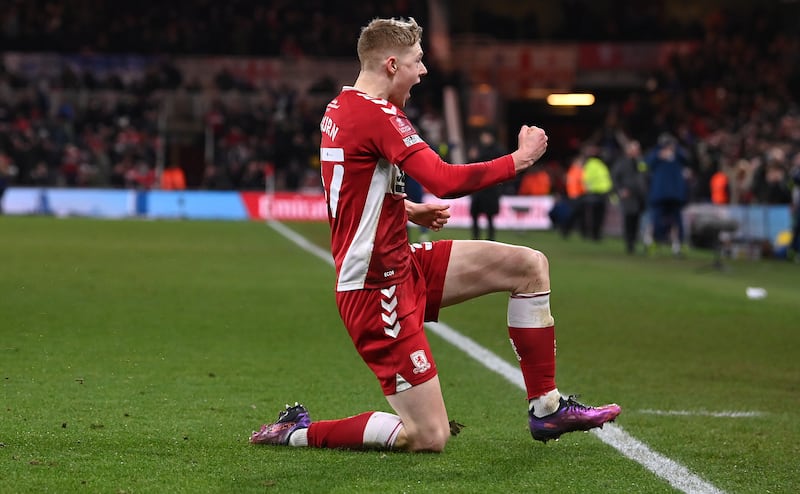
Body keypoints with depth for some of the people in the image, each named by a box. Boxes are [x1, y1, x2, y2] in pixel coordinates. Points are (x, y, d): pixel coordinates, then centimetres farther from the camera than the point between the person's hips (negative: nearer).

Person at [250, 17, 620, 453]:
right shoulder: (376, 114, -20)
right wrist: (519, 159, -15)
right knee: (430, 438, -9)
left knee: (530, 266, 9)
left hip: (400, 265, 10)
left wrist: (409, 211, 15)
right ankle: (299, 432, 3)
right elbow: (446, 181, -28)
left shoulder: (339, 108, 10)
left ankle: (546, 409, 15)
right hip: (377, 289, -10)